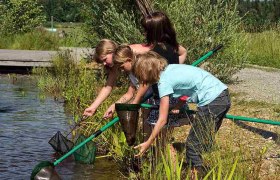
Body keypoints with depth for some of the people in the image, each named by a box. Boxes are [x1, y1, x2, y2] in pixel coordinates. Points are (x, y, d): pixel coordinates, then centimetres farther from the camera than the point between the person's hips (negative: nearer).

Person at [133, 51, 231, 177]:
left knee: (193, 145, -1)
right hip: (223, 95, 9)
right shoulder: (170, 68, 13)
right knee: (200, 141, 17)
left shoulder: (164, 82, -10)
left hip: (212, 101, -9)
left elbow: (162, 120, -7)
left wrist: (148, 143, 0)